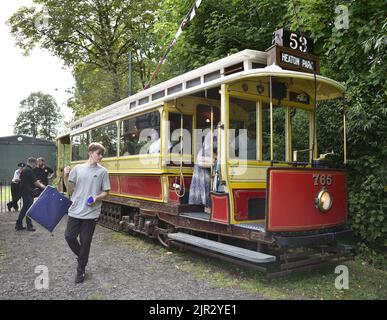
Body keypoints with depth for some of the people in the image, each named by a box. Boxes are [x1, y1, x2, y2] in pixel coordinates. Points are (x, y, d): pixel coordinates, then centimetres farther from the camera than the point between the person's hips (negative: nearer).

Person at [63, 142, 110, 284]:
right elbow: (70, 189, 5)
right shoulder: (77, 168, 3)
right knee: (69, 236, 6)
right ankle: (82, 257, 34)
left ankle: (81, 270, 22)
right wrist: (65, 177, -10)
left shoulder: (102, 171, -1)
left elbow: (106, 192, 3)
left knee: (85, 241, 4)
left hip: (91, 213, -2)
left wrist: (97, 198, -17)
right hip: (75, 211, 2)